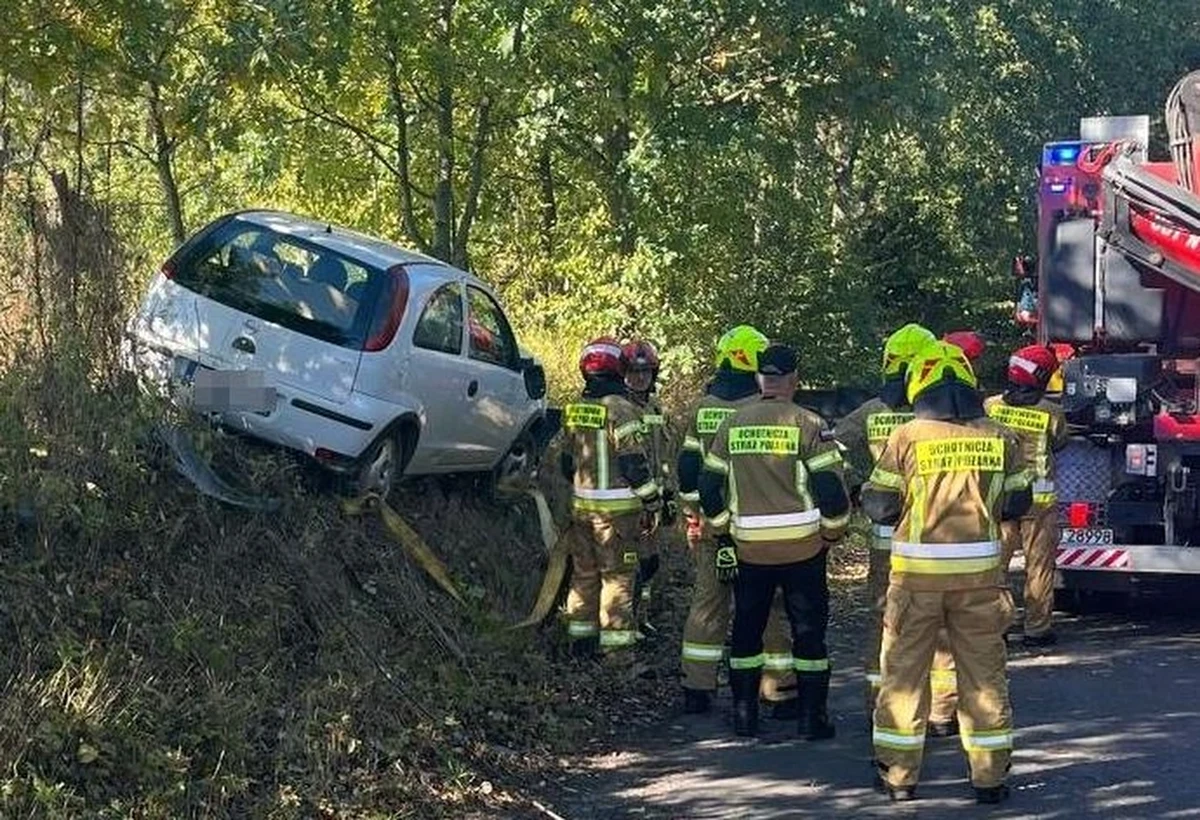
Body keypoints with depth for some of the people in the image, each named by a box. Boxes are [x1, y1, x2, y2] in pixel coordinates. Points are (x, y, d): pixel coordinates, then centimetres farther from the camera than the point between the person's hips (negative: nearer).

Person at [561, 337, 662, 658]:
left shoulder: (574, 410, 8)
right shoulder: (620, 408, -15)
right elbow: (633, 460, -16)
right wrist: (652, 499, -7)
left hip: (581, 506, 7)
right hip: (616, 507, -7)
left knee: (584, 572, 15)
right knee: (617, 574, -1)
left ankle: (580, 637, 21)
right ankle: (615, 642, -1)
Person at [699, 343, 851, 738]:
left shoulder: (733, 424, 4)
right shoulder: (807, 424, -9)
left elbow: (710, 485, 8)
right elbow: (830, 485, -12)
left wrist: (723, 535, 16)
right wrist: (834, 532, 3)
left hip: (748, 548, 3)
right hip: (802, 547, -3)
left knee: (746, 632, 14)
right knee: (809, 632, 7)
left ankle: (744, 716, 18)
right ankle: (811, 717, 10)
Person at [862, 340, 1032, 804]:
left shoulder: (907, 437, -7)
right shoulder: (1000, 438, 0)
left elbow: (879, 506, -5)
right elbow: (1017, 504, 7)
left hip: (918, 573, -2)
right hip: (979, 573, 2)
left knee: (905, 671, 10)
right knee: (984, 674, 11)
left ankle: (899, 775, 15)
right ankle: (990, 778, 15)